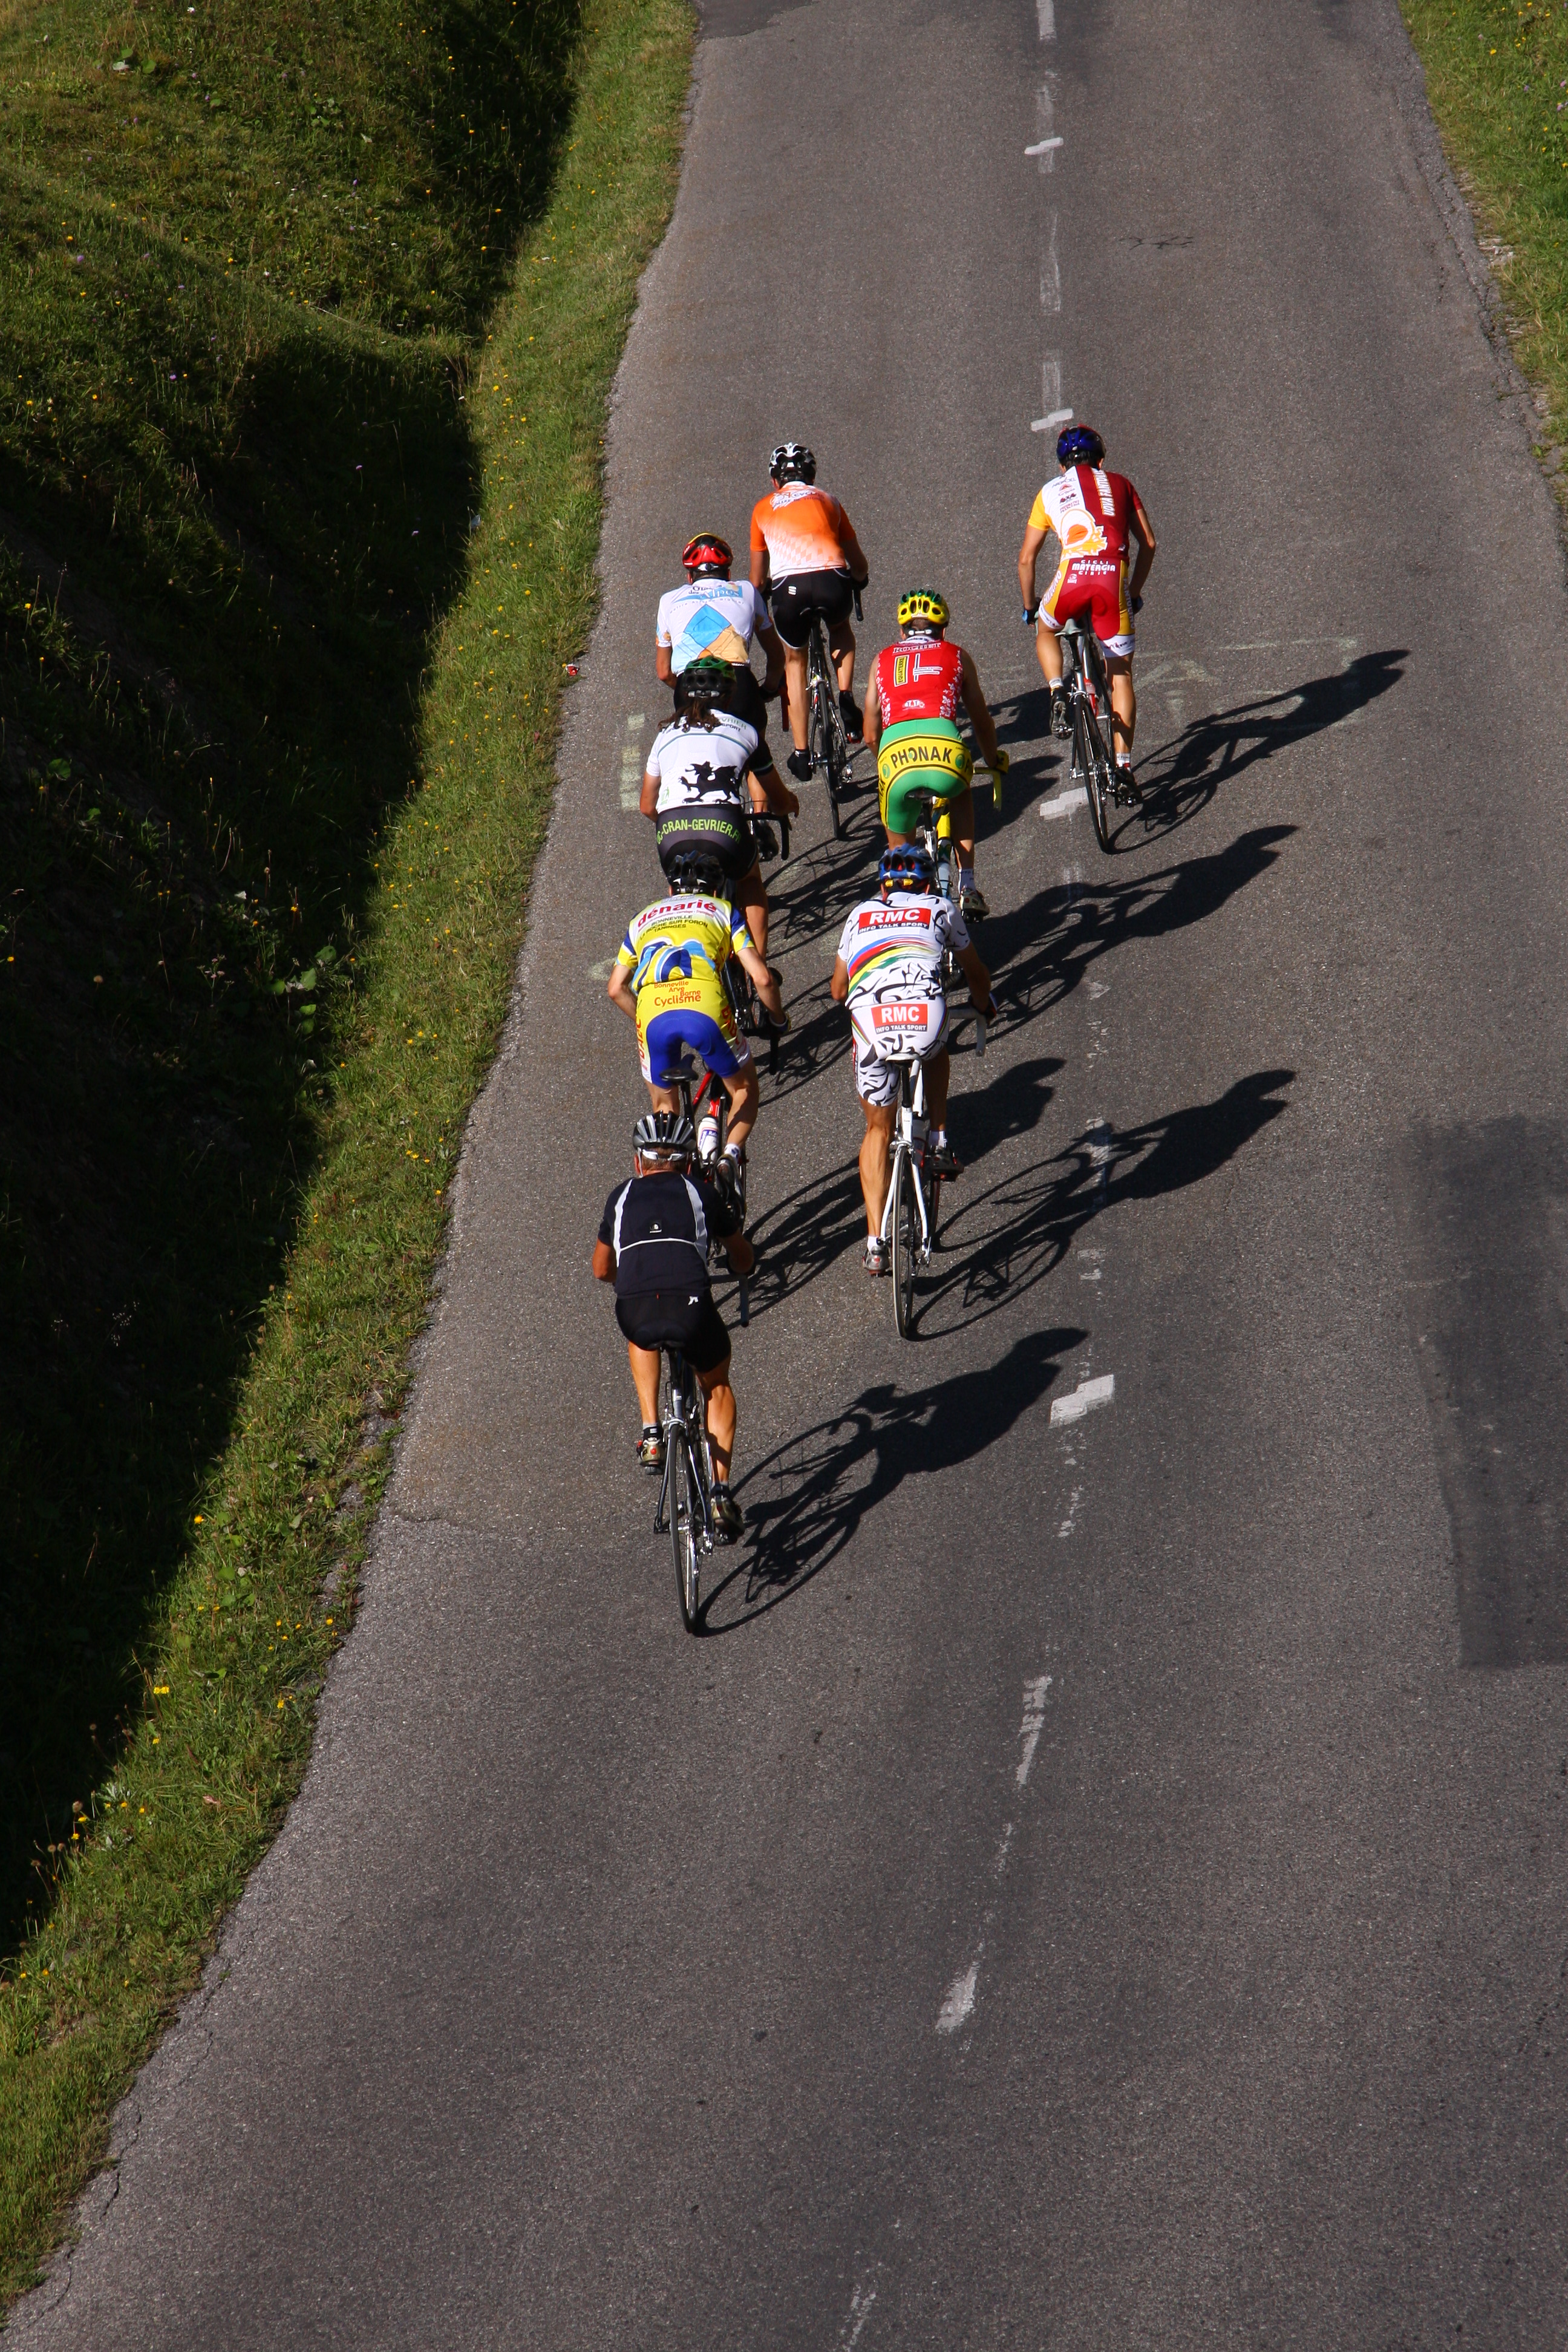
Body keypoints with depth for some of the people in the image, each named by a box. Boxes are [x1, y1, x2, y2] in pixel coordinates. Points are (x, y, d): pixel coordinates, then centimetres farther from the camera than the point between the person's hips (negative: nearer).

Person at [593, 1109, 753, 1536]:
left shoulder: (623, 1196, 25)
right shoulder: (703, 1194, 21)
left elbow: (601, 1270, 37)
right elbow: (744, 1262, 33)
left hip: (635, 1313, 1)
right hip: (692, 1307, -1)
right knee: (718, 1386, 28)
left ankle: (651, 1434, 24)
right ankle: (721, 1494, 17)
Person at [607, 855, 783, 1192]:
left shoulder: (644, 918, 34)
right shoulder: (723, 912, 27)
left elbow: (616, 989, 31)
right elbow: (762, 979, 18)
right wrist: (778, 1017, 36)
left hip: (653, 1014, 2)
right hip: (706, 1007, -2)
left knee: (664, 1105, 26)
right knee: (745, 1090, 22)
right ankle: (731, 1156, -3)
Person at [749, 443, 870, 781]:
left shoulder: (763, 508, 27)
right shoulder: (827, 501, 28)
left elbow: (757, 580, 32)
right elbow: (859, 567, 34)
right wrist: (858, 580, 56)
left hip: (789, 588, -1)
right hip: (833, 582, 1)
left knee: (795, 659, 26)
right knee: (840, 630, 37)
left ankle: (801, 755, 21)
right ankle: (846, 697, 14)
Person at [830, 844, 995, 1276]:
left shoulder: (861, 914, 29)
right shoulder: (941, 909, 26)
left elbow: (838, 990, 37)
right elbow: (977, 977, 39)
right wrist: (983, 1003, 61)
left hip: (872, 1027, 1)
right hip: (926, 1019, -1)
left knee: (878, 1130, 19)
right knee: (936, 1053, 39)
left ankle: (875, 1244, 12)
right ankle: (939, 1145, 26)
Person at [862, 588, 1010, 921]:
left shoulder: (883, 660, 30)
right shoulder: (956, 656, 28)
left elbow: (871, 735, 33)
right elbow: (981, 721, 36)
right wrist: (995, 762, 55)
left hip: (894, 750, 0)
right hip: (944, 742, 0)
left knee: (899, 851, 24)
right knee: (960, 795, 36)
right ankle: (968, 890, 27)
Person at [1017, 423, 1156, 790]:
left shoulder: (1051, 491, 22)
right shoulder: (1119, 485, 24)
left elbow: (1026, 559, 22)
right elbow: (1148, 544, 21)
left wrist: (1029, 607, 35)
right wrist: (1134, 592, 33)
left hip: (1073, 577, -1)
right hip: (1113, 579, 1)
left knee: (1045, 630, 32)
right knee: (1121, 674, 12)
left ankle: (1058, 697, 7)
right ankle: (1124, 763, 5)